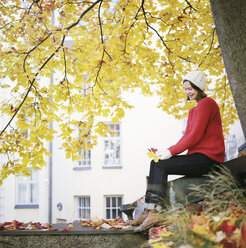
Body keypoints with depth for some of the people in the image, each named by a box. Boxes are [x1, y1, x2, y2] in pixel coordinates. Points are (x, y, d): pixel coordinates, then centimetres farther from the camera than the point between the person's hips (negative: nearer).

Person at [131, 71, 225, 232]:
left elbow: (195, 135, -16)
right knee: (155, 164, -1)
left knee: (161, 166, -17)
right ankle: (149, 211, -8)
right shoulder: (193, 111, 22)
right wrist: (167, 151, 1)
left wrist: (170, 152, -14)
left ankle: (156, 212, -20)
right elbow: (187, 136, 16)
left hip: (208, 158, -9)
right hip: (198, 157, 9)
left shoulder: (206, 103, -8)